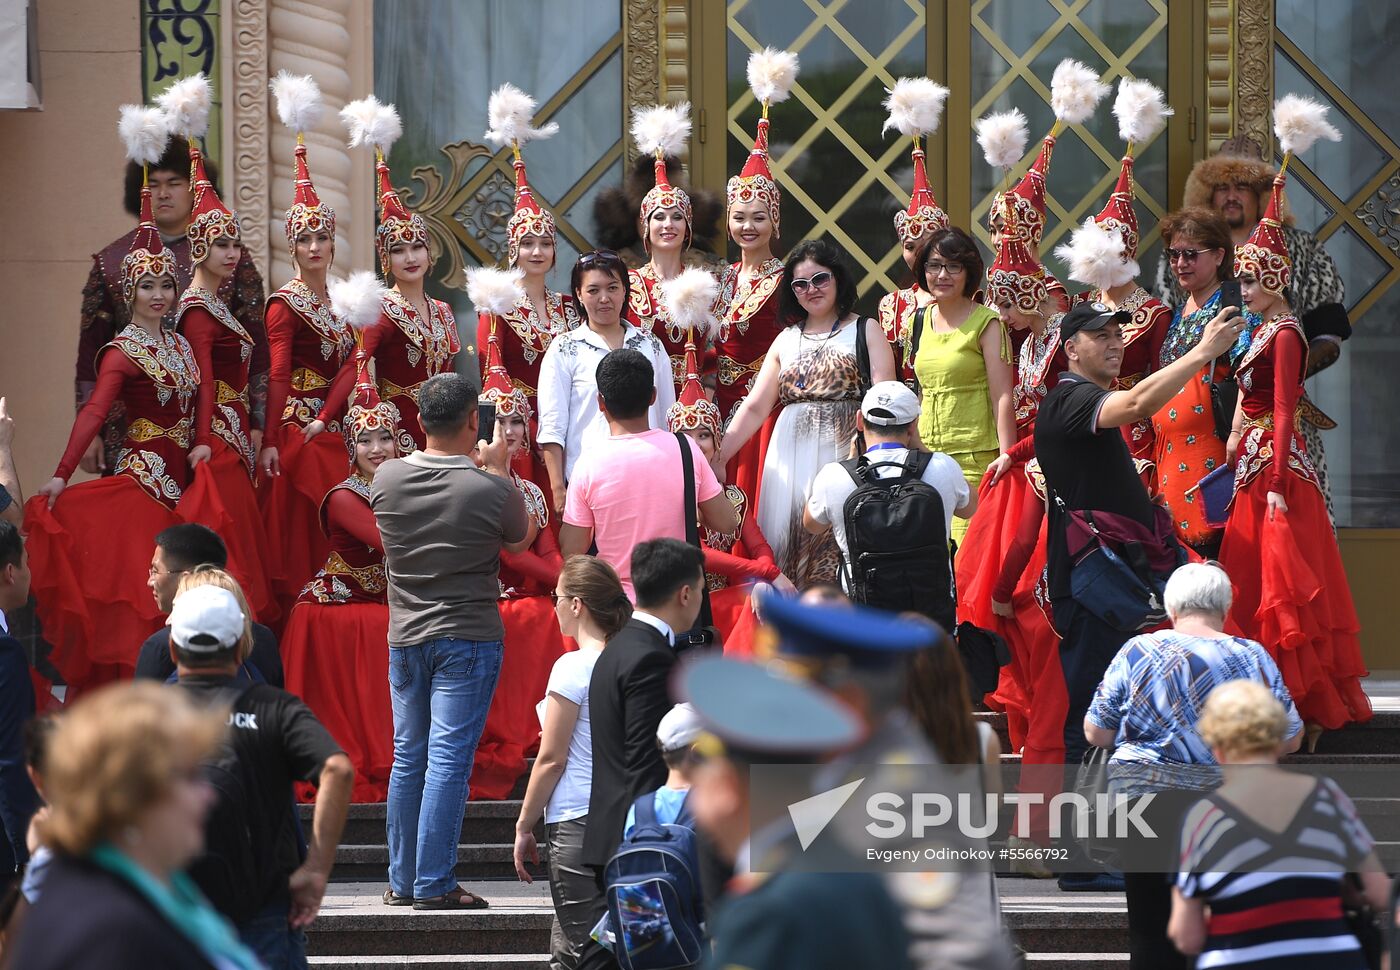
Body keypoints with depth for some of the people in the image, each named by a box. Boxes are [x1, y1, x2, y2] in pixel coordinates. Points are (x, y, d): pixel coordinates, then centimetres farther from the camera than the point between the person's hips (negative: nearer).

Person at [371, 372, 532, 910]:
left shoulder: (387, 479, -4)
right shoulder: (490, 489, -16)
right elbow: (522, 539, 5)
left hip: (405, 636, 4)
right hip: (468, 638, -4)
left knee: (408, 758, 13)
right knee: (449, 760, -4)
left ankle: (402, 881, 18)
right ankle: (434, 884, -6)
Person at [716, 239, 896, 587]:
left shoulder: (865, 332, 5)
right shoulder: (786, 340, 16)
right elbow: (755, 407, 12)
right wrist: (719, 457, 2)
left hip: (845, 452, -4)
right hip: (792, 457, 4)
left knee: (835, 551, -9)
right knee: (789, 544, 0)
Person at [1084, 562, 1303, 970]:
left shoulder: (1136, 653, -2)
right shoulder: (1253, 658, -1)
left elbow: (1096, 733, 3)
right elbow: (1289, 740, 6)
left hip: (1145, 800, -1)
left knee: (1151, 934, 5)